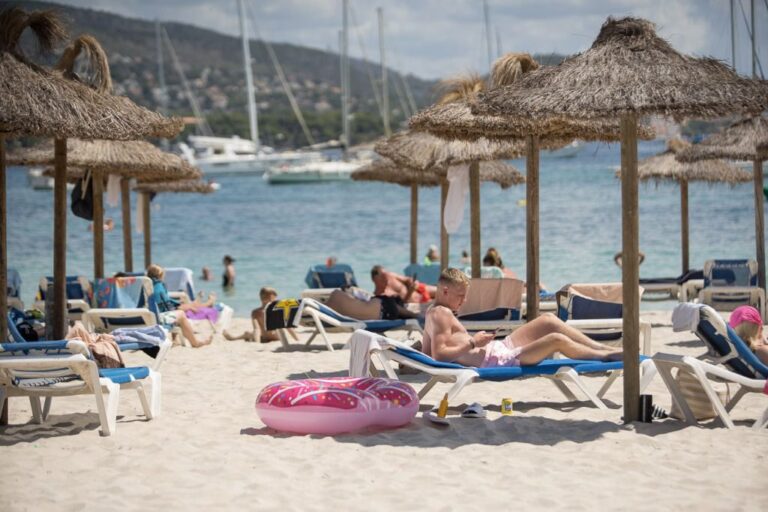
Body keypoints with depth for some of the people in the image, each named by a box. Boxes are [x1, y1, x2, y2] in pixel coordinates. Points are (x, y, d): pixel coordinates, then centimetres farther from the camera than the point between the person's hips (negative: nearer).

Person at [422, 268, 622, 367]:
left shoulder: (432, 312, 13)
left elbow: (426, 352, 16)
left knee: (548, 320, 12)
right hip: (494, 361, -12)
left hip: (499, 348, 12)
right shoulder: (441, 314, -15)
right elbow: (439, 354, -25)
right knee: (557, 340, -15)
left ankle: (602, 348, 12)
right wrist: (473, 343, -18)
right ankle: (606, 355, 6)